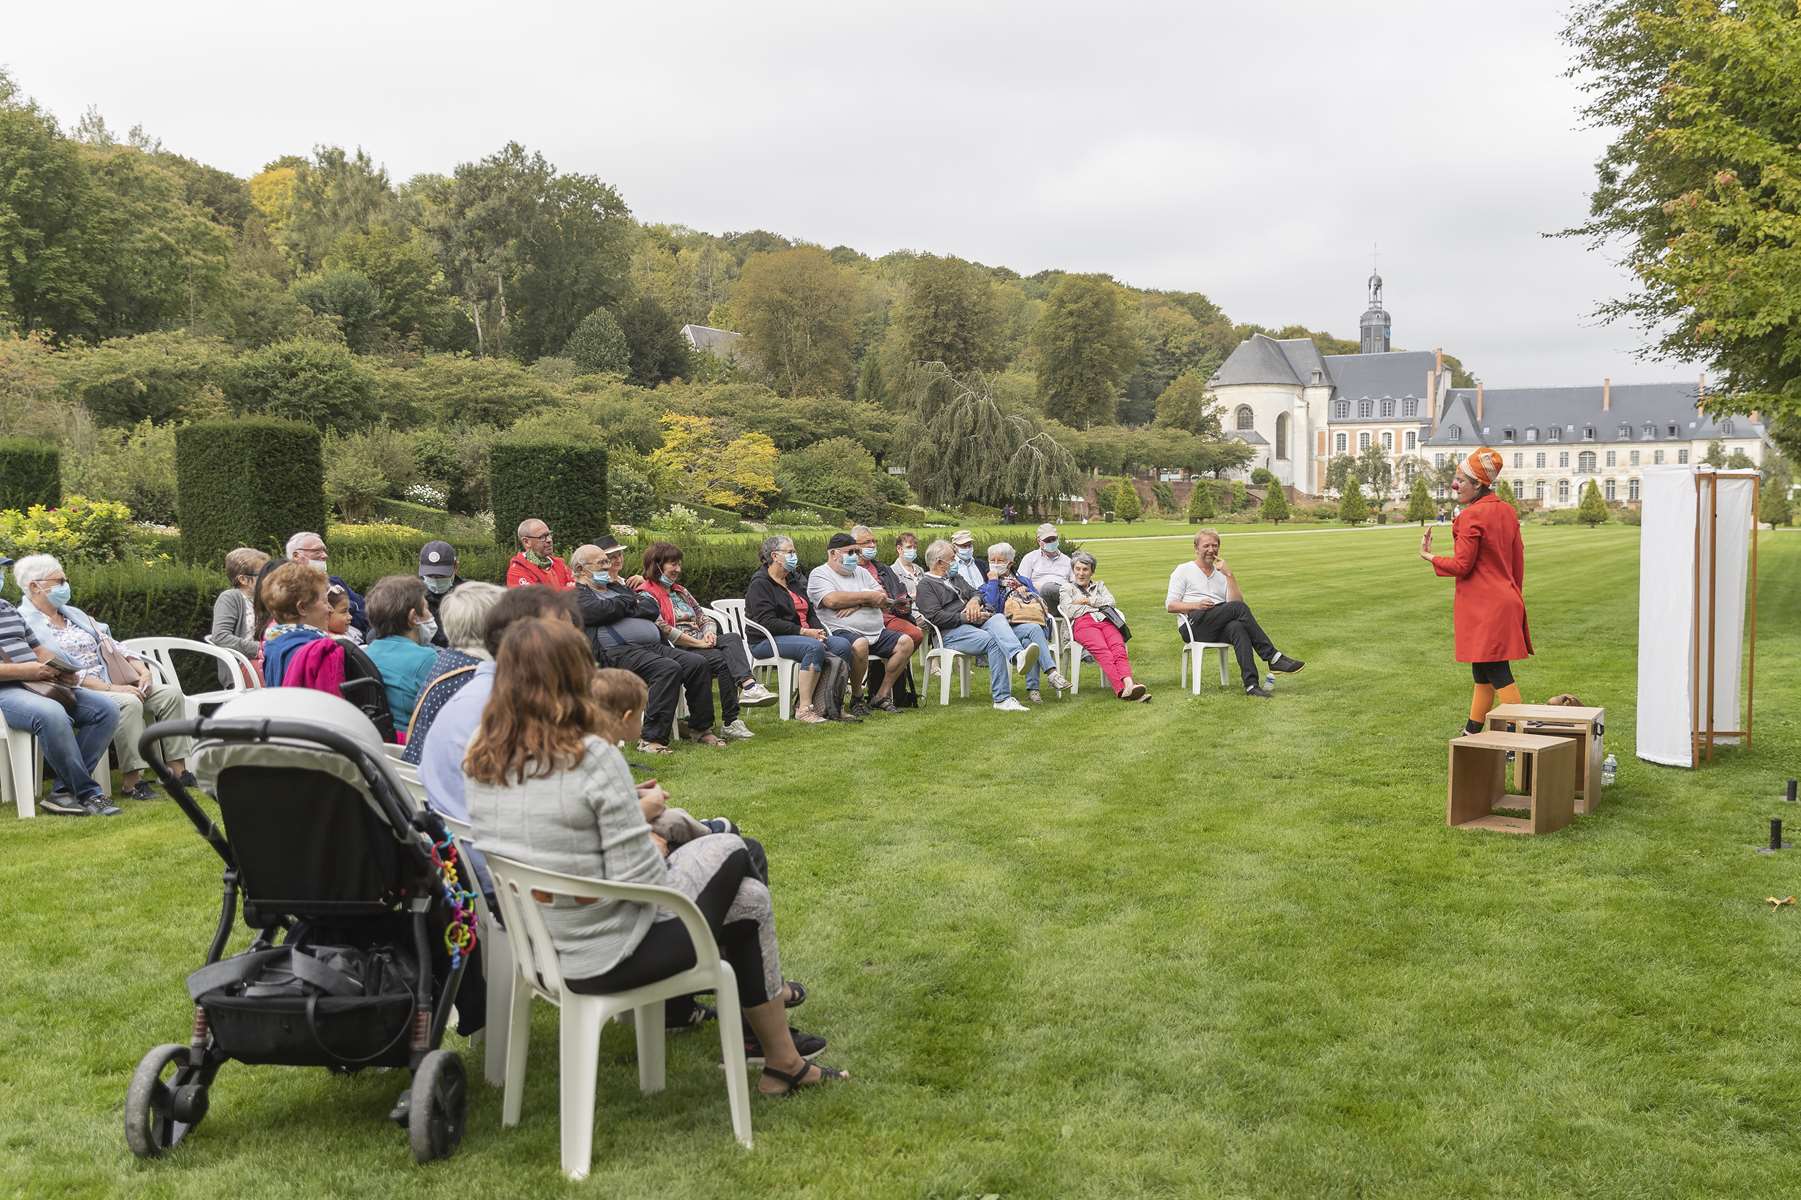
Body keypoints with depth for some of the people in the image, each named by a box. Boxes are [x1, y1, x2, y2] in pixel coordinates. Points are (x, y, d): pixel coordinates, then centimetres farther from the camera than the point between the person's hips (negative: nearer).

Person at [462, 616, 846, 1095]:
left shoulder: (481, 760, -3)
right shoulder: (591, 758, -25)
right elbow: (639, 880, -23)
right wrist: (648, 828, -2)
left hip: (536, 945, 8)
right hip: (608, 957, -8)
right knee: (749, 900, 18)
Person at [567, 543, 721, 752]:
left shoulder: (617, 587, 30)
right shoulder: (577, 595, 7)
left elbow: (653, 608, 16)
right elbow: (605, 610, -14)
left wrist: (625, 607, 0)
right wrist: (630, 602, 6)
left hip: (655, 646, 8)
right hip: (619, 651, -8)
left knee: (698, 664, -10)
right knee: (669, 669, -32)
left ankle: (701, 728, 0)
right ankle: (652, 739, -31)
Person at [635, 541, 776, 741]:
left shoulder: (680, 591, 27)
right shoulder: (647, 594, -1)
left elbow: (703, 619, 25)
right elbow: (662, 630, -14)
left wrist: (709, 633, 0)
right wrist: (698, 643, -14)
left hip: (701, 644, 7)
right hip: (677, 650, -7)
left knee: (733, 640, -24)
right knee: (721, 660, -31)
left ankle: (748, 686, -48)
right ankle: (731, 721, -36)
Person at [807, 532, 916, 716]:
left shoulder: (861, 572, 24)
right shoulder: (819, 574, 3)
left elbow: (883, 599, 11)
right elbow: (832, 600, -17)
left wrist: (857, 603, -9)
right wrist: (867, 596, -8)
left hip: (876, 632, 7)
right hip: (842, 631, -7)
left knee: (906, 642, -12)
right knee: (860, 644, -38)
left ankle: (882, 695, -3)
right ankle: (857, 698, -16)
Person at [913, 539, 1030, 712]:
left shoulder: (953, 578, 33)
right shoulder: (925, 584, 6)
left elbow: (976, 593, 29)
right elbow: (935, 617, -8)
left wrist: (974, 601, 4)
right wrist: (964, 617, -13)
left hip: (973, 623, 7)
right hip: (950, 632, -7)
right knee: (992, 641, -32)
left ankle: (1017, 656, -55)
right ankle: (1001, 699, -40)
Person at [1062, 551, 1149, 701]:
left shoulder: (1099, 585, 35)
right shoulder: (1067, 589, 27)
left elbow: (1111, 602, 15)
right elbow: (1069, 611, 7)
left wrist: (1088, 601, 8)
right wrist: (1098, 605, 12)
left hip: (1106, 621, 3)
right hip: (1083, 623, -3)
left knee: (1118, 647, -32)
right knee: (1102, 650, -34)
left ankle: (1128, 683, -56)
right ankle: (1121, 688, -56)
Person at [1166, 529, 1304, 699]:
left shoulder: (1222, 574, 27)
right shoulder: (1183, 571, 17)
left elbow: (1237, 601, 9)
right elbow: (1170, 605, 6)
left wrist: (1229, 575, 0)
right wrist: (1196, 605, -11)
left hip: (1220, 629, 3)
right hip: (1194, 625, -3)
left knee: (1237, 627, -36)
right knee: (1238, 608, -30)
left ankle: (1252, 685, -50)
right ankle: (1273, 657, -33)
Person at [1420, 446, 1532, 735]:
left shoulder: (1470, 516, -17)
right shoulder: (1507, 511, 10)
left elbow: (1462, 565, -16)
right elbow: (1518, 559, 15)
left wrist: (1430, 557, 0)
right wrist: (1516, 596, 23)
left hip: (1482, 606, -9)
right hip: (1505, 601, 9)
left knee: (1496, 673, -5)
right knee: (1484, 673, 14)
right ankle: (1472, 732, 22)